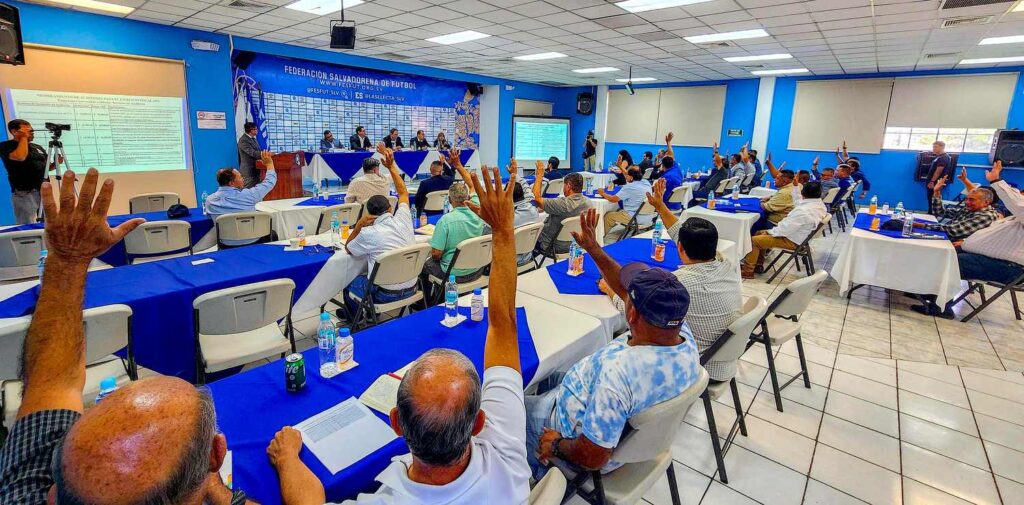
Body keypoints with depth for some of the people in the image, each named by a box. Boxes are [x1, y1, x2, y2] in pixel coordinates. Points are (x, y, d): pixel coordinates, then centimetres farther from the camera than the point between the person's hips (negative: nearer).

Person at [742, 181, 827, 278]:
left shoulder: (804, 211, -31)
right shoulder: (820, 205, -1)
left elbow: (784, 229, -25)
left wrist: (769, 232, -10)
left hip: (792, 241, -10)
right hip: (799, 235, 10)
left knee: (754, 240, -11)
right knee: (759, 233, 16)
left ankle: (747, 271, 0)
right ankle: (757, 265, 21)